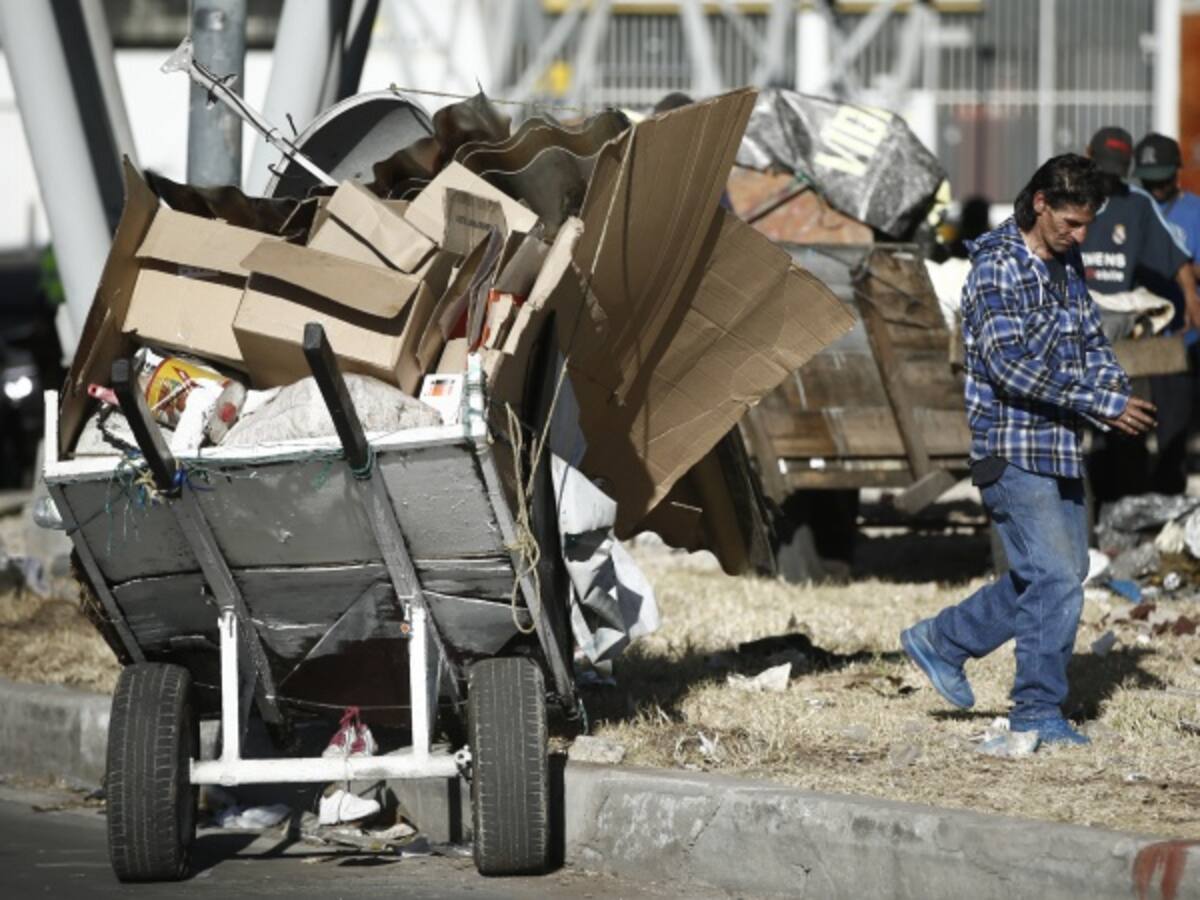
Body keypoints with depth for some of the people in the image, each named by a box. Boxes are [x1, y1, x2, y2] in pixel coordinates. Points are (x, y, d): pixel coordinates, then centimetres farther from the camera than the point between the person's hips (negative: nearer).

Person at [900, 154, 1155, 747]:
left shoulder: (1067, 265, 12)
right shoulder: (998, 268, -14)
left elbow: (1091, 342, 19)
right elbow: (1010, 364, -22)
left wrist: (1116, 392, -3)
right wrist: (1103, 404, -24)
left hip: (1062, 451, 9)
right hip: (1012, 448, -9)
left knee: (1062, 573, 13)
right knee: (1056, 578, -10)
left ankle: (942, 641, 27)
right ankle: (1038, 711, 0)